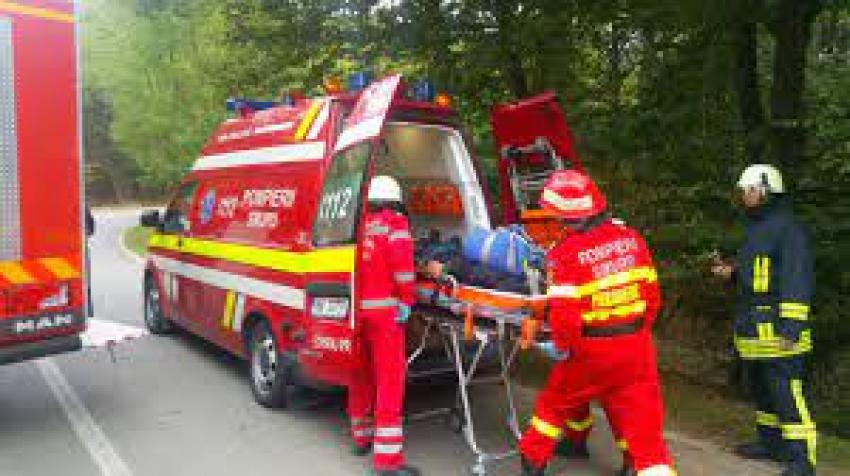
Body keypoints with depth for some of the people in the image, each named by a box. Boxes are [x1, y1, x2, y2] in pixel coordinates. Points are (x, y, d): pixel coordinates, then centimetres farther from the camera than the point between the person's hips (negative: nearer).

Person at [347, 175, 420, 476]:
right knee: (390, 379, -4)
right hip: (383, 309, -6)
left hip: (354, 308, 6)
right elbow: (402, 262, -14)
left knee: (361, 374, 18)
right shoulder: (394, 222, -1)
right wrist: (406, 301, -7)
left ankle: (361, 437, 33)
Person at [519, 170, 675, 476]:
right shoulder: (631, 238, -2)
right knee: (643, 420, 11)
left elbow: (564, 313, -22)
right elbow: (652, 293, 4)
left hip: (591, 349, -3)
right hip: (636, 347, 3)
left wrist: (563, 347, -4)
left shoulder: (565, 253, -20)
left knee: (556, 401, 21)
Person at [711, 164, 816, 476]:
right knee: (761, 389, 19)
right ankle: (771, 442, 33)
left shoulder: (787, 228, -13)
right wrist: (731, 272, 9)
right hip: (754, 331, 10)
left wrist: (790, 328, -22)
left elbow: (797, 282, -18)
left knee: (786, 392, -6)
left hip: (778, 330, -10)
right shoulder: (755, 229, 17)